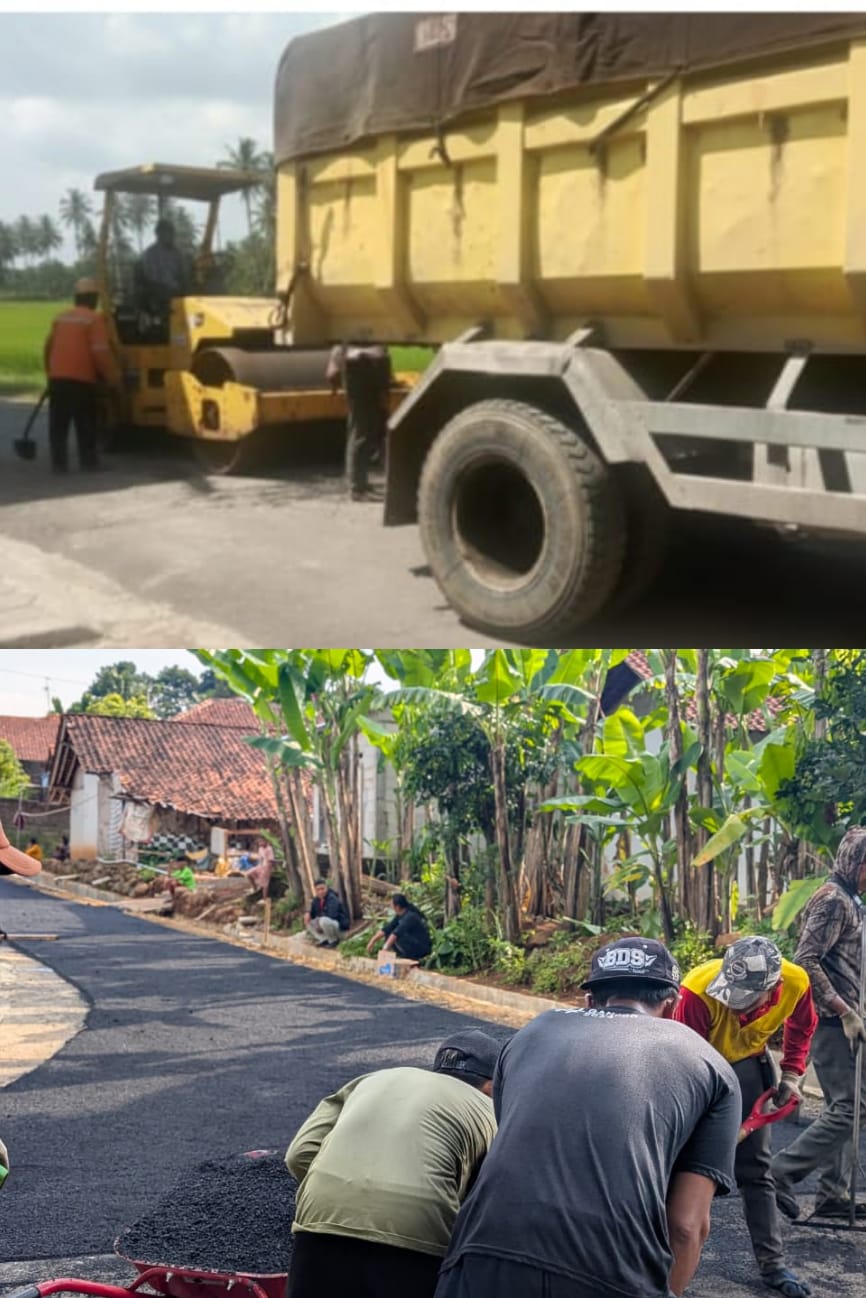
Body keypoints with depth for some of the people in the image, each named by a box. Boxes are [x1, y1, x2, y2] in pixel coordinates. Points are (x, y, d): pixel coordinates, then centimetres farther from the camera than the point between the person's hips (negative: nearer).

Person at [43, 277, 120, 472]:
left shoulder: (60, 317, 13)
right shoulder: (94, 318, -5)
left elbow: (49, 347, 18)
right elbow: (100, 351, -13)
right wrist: (113, 375, -4)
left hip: (57, 378, 5)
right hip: (82, 379, -5)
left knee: (58, 425, 8)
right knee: (86, 425, 6)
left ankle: (59, 463, 6)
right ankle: (88, 461, 8)